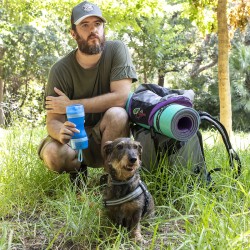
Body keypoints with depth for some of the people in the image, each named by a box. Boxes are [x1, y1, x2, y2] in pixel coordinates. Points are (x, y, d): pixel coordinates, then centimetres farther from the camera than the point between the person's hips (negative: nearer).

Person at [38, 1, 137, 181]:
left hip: (108, 134, -1)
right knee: (52, 154, -30)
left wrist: (70, 105, -20)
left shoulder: (117, 50, -14)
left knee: (117, 114, -33)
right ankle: (78, 170, 7)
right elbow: (52, 120, -13)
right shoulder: (60, 70, -13)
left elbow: (121, 97, -24)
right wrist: (60, 132, -40)